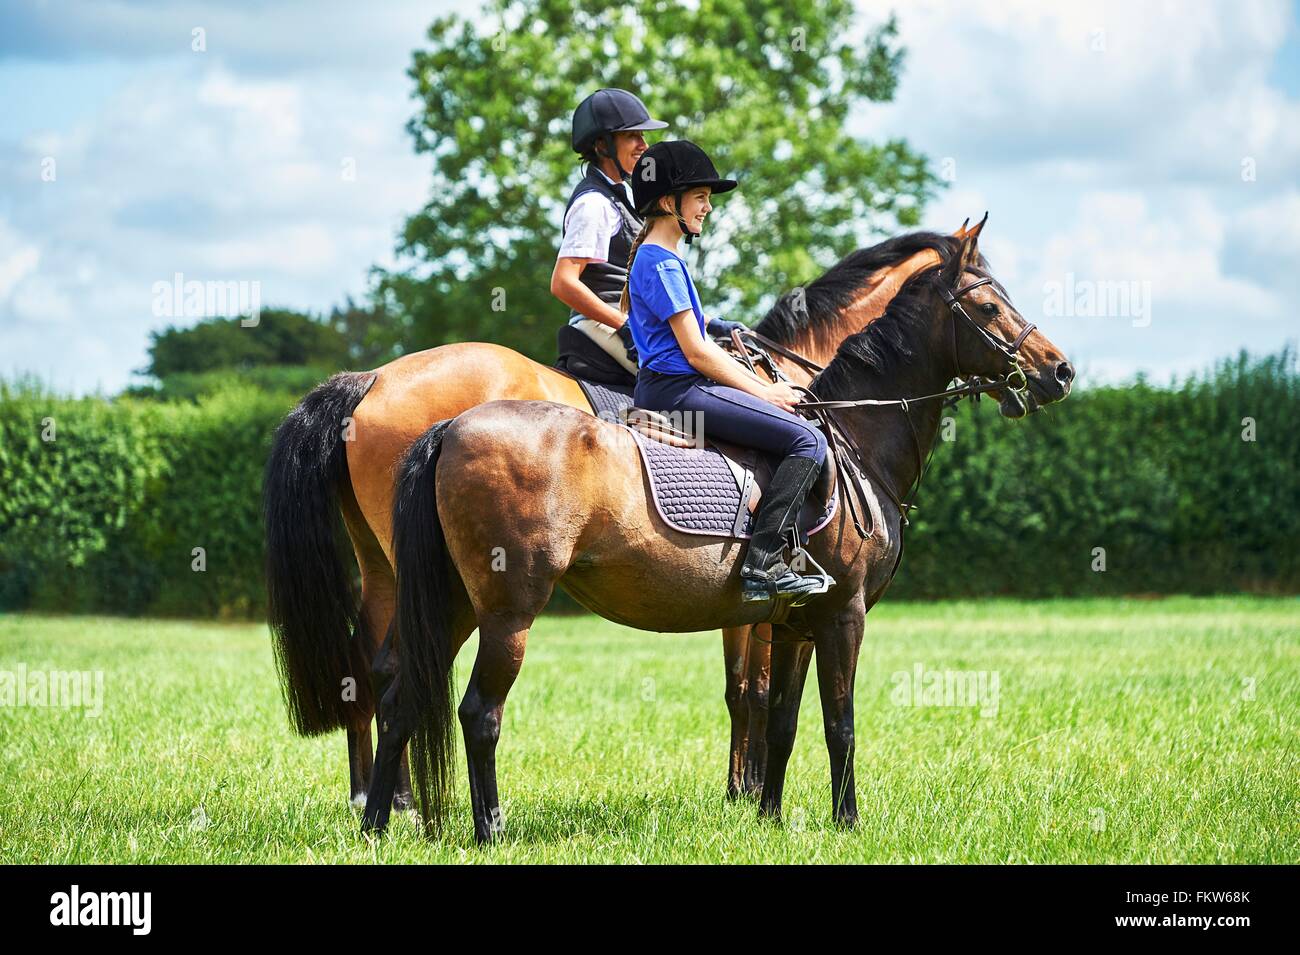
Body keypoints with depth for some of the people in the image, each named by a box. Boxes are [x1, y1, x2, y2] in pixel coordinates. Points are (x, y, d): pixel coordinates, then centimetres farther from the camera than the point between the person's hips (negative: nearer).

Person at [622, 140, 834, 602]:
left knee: (798, 427, 18)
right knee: (808, 440, -15)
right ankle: (762, 563, -21)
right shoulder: (664, 264, -13)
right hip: (677, 388, -11)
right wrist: (762, 391, -6)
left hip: (673, 387, 11)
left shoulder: (653, 259, 19)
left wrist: (763, 386, 12)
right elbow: (696, 352, -16)